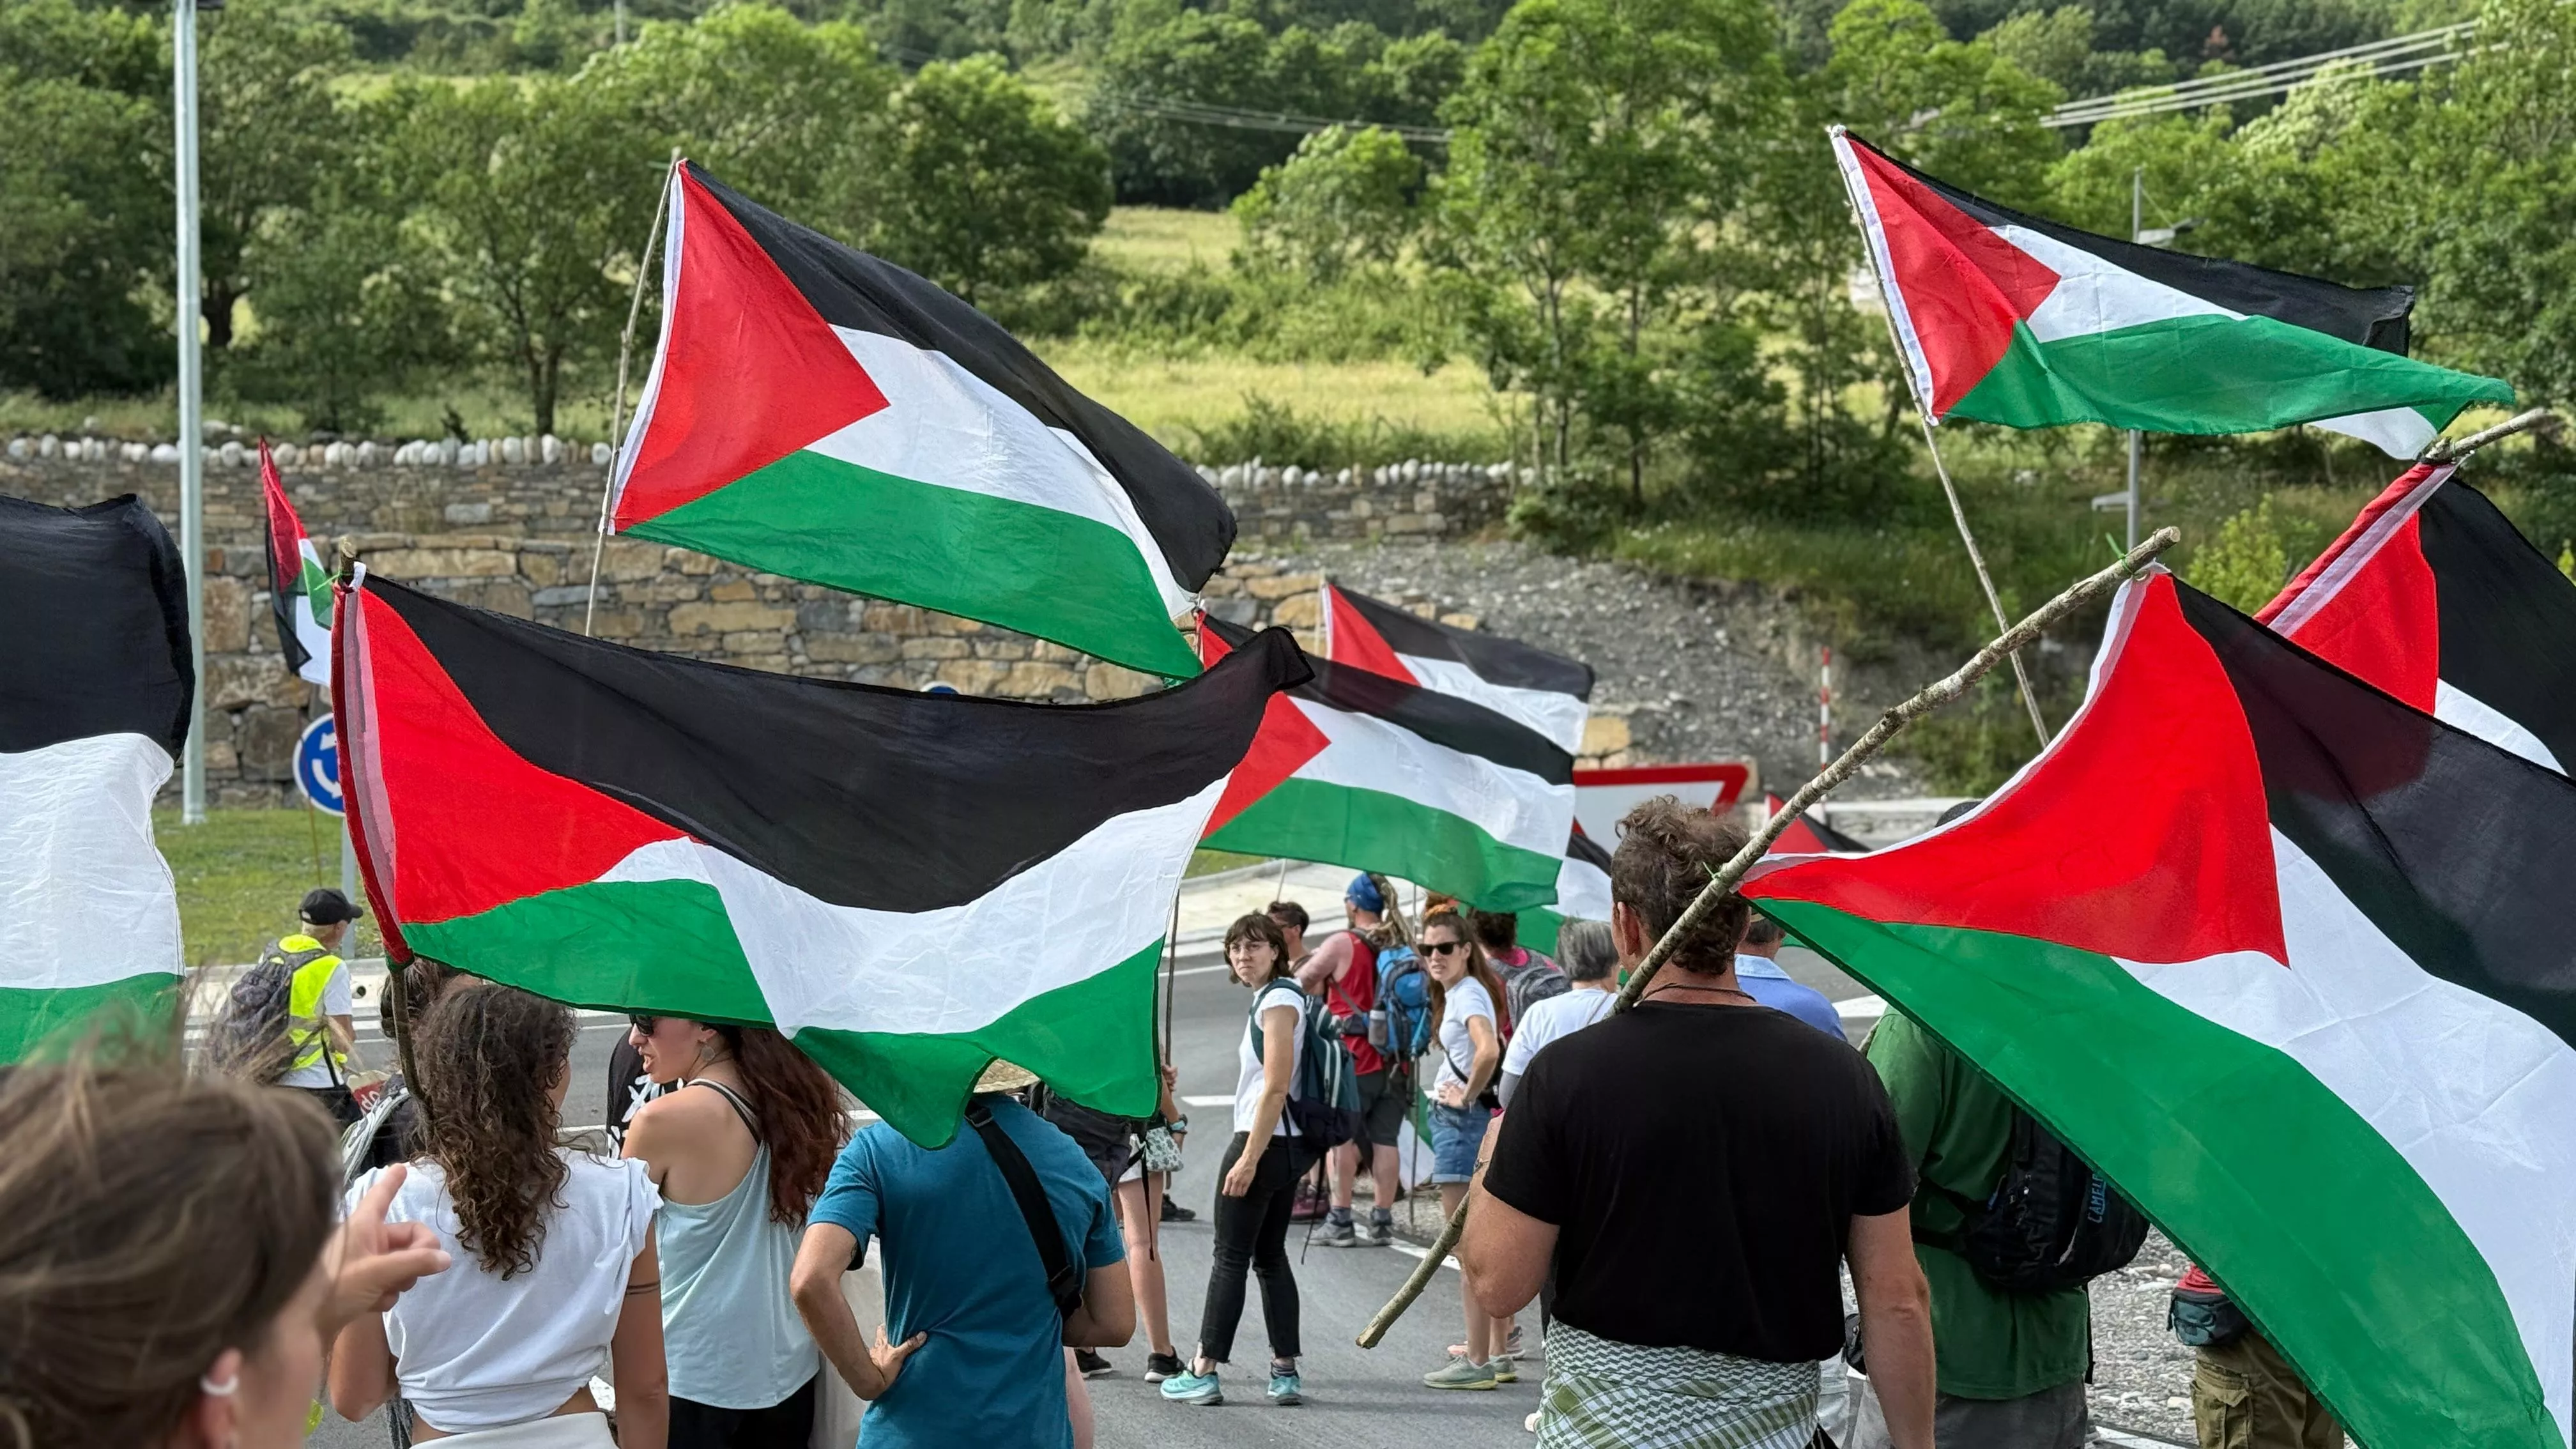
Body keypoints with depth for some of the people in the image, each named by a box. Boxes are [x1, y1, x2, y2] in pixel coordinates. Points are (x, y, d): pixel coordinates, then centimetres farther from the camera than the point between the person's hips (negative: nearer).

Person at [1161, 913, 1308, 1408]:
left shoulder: (1278, 1000, -13)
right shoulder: (1272, 999, 16)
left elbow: (1275, 1087, -20)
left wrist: (1248, 1158, -22)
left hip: (1262, 1143, -10)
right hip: (1283, 1144, 10)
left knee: (1230, 1257, -4)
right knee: (1270, 1256, 11)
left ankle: (1204, 1372, -1)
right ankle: (1285, 1371, 10)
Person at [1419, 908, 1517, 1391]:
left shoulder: (1468, 993, -14)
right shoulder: (1455, 993, 15)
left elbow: (1489, 1050, -33)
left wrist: (1466, 1096, -19)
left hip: (1461, 1121, -10)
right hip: (1455, 1120, 10)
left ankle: (1479, 1361, -4)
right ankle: (1497, 1352, 21)